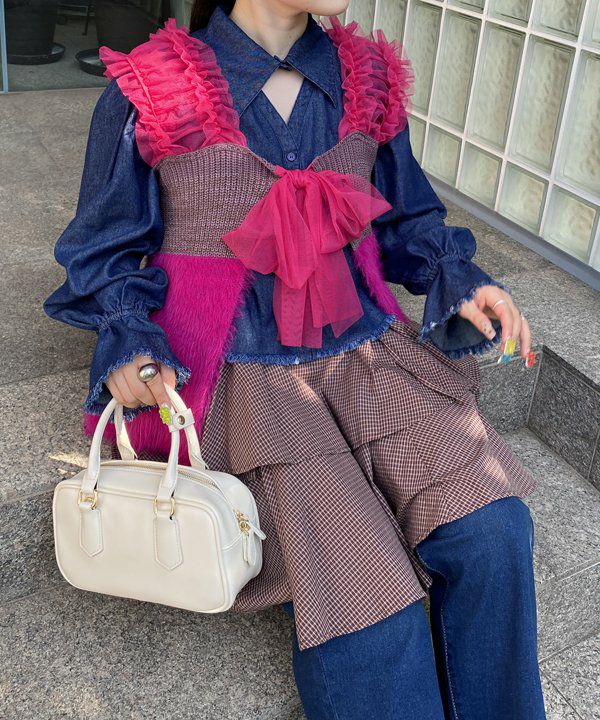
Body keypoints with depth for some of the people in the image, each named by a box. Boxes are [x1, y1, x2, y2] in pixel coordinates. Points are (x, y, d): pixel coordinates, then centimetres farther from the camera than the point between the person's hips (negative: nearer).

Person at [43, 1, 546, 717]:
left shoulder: (368, 80, 10)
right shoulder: (150, 94, -1)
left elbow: (405, 221, 20)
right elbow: (106, 251, 7)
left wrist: (458, 279, 0)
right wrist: (129, 338, -12)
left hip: (361, 342, 5)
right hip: (237, 368, -4)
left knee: (491, 528, -16)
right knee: (364, 605, -20)